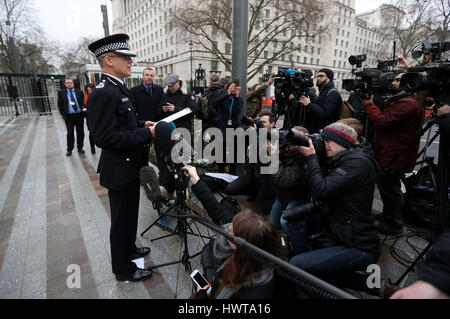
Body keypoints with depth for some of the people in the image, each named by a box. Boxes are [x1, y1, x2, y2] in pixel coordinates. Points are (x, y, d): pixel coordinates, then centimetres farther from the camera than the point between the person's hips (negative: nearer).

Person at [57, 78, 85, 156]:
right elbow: (60, 105, 4)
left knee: (80, 132, 7)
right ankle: (69, 149, 17)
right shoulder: (61, 93, 4)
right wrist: (64, 115, -4)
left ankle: (80, 148, 21)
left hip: (79, 115, 1)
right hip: (69, 116, -1)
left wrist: (83, 111, -7)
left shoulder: (79, 92, 5)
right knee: (70, 133, 6)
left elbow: (83, 103, 7)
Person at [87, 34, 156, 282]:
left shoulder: (118, 88, 9)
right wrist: (147, 134, -25)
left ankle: (129, 249, 47)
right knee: (122, 219, 8)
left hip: (129, 166, 10)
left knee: (129, 213, 25)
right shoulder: (103, 93, -22)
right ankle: (123, 269, 29)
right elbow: (105, 137, -28)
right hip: (119, 169, -10)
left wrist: (142, 124, 5)